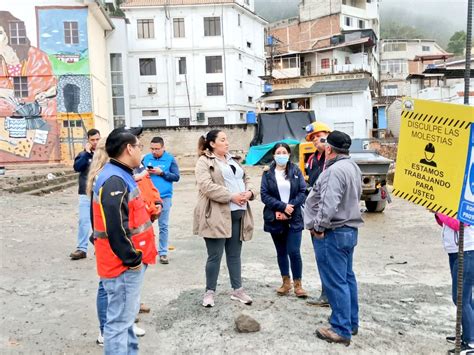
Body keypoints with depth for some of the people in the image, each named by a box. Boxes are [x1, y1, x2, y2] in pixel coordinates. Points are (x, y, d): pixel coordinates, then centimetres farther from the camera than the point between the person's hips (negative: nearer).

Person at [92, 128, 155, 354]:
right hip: (123, 265, -10)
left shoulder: (121, 176, 11)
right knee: (120, 320, 1)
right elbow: (116, 228, -27)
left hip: (128, 262, 11)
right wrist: (132, 259, -19)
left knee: (126, 314, 23)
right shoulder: (115, 181, -22)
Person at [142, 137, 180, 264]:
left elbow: (176, 177, -5)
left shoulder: (170, 159, -2)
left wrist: (162, 172, -16)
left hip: (164, 197, -2)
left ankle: (163, 252, 14)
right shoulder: (146, 158, 4)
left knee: (163, 226, 5)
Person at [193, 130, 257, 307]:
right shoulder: (204, 162, -5)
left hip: (237, 214, 7)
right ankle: (209, 292, 15)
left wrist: (249, 192, -4)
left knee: (234, 254, 14)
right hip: (217, 215, -7)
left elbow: (246, 179, 19)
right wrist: (231, 196, -20)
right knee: (215, 255, 0)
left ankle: (237, 290, 25)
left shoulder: (232, 160, 20)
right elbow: (207, 186, -18)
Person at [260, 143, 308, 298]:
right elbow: (264, 195, -5)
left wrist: (290, 208, -14)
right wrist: (283, 206, -15)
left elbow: (303, 192, -2)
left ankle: (298, 284, 8)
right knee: (281, 252, 11)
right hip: (275, 219, 1)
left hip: (294, 218, -1)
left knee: (294, 252, -6)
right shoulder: (267, 173, 3)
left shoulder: (296, 171, 4)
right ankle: (286, 282, 24)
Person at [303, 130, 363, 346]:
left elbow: (328, 204, -30)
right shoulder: (353, 167, 12)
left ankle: (341, 330, 6)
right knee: (347, 277, 18)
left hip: (332, 233, -10)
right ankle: (351, 322, 29)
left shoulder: (335, 170, -21)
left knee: (335, 282, -2)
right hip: (350, 229, 10)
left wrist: (319, 227, -17)